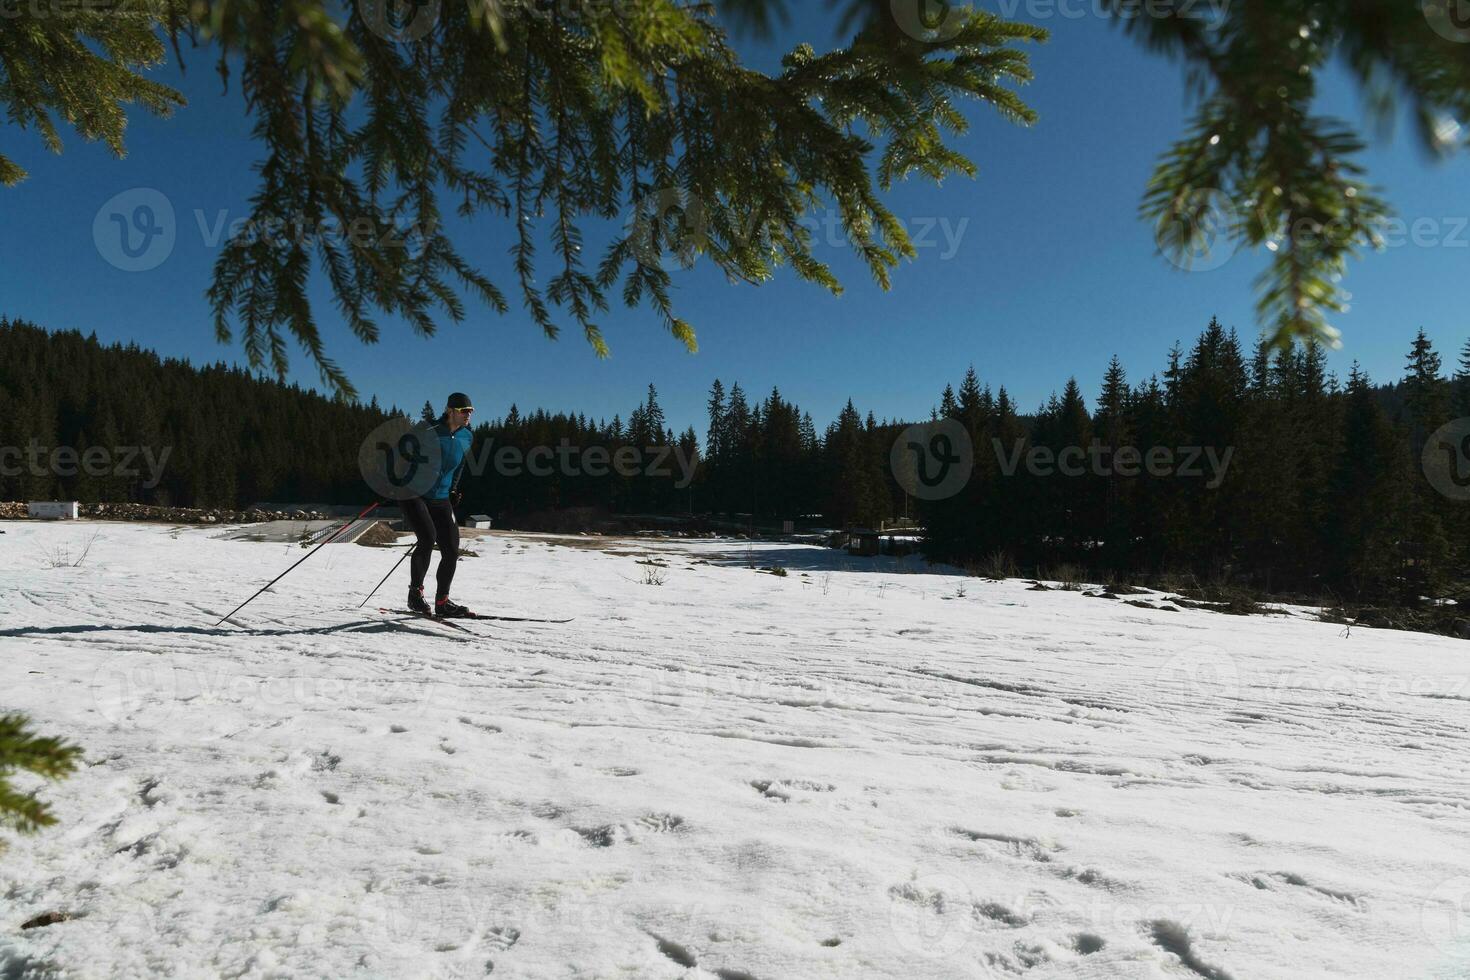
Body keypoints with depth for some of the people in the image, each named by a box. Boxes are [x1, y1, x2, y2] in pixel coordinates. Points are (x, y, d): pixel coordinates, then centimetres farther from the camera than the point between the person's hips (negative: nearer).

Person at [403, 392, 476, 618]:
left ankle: (442, 602, 12)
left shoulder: (466, 437, 5)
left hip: (441, 500, 6)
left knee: (451, 551, -1)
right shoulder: (431, 435, -16)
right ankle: (415, 592, -8)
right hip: (415, 495, -6)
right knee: (428, 538, -25)